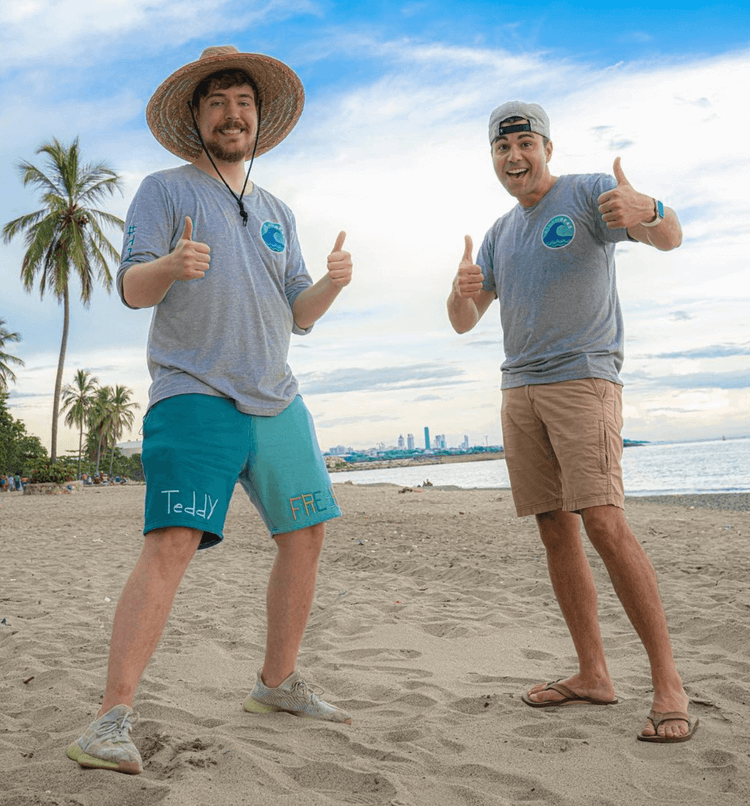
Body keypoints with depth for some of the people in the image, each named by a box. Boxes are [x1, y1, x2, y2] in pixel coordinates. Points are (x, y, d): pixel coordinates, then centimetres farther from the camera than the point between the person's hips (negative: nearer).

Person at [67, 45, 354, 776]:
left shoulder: (277, 213, 20)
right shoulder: (165, 190, 5)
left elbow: (298, 315, 16)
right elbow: (131, 289, -5)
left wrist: (332, 283, -5)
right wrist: (171, 265, -27)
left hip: (276, 400, 6)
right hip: (194, 394, -6)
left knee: (306, 536, 7)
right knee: (171, 544, -19)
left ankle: (277, 683, 23)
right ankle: (112, 720, -12)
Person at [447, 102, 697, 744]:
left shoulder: (588, 192, 1)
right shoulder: (501, 232, 19)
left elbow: (670, 238, -15)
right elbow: (464, 323, 16)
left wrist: (648, 212, -39)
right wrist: (462, 290, -7)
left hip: (583, 377, -6)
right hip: (520, 390, 7)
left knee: (604, 524, -18)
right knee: (556, 532, 4)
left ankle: (669, 682, -11)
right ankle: (593, 674, 11)